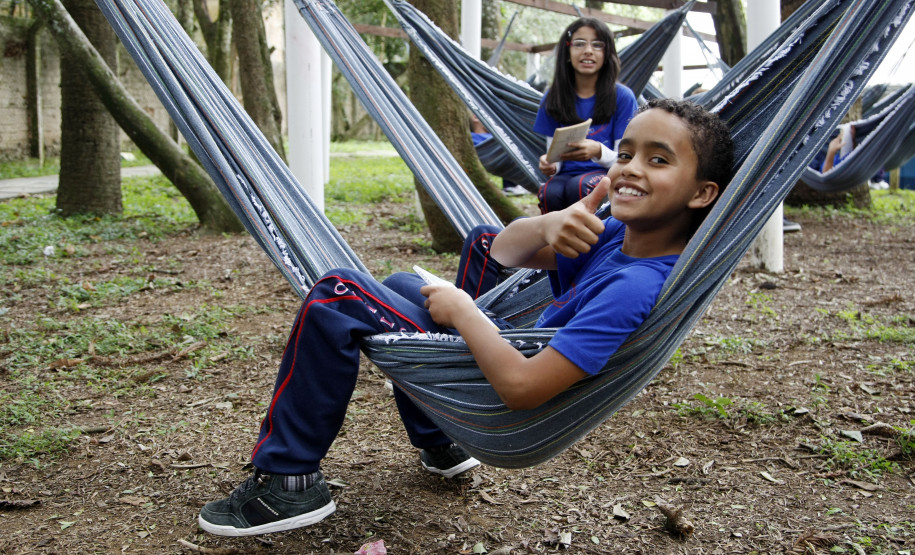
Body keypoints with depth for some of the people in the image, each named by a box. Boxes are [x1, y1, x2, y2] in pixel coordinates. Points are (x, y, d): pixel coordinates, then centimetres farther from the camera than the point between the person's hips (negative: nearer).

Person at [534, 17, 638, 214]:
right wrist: (549, 164, -17)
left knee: (579, 185, -36)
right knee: (550, 192, -34)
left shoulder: (622, 97, -1)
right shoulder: (552, 99, 8)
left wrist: (598, 151, -25)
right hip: (568, 173, 2)